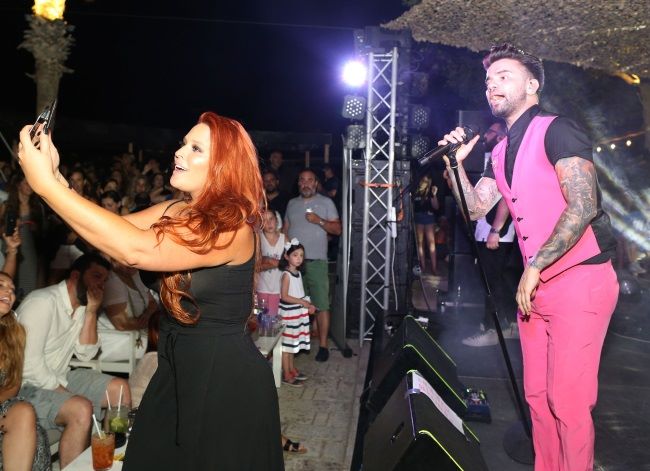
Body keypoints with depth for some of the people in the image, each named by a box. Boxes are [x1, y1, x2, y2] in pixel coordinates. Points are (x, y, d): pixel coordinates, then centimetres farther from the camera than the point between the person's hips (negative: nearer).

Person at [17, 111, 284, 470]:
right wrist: (55, 174, -15)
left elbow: (136, 250, -33)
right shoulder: (176, 211, 3)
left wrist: (46, 184, -29)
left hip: (227, 382, -7)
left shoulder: (232, 225, -23)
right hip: (176, 372, 7)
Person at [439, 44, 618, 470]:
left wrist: (534, 267, -19)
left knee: (567, 399, -4)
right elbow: (477, 208, 16)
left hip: (579, 281, -8)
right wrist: (457, 164, 3)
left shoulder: (556, 131, -11)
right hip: (536, 286, 8)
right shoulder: (501, 150, 14)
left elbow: (583, 206, -20)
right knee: (538, 395, 14)